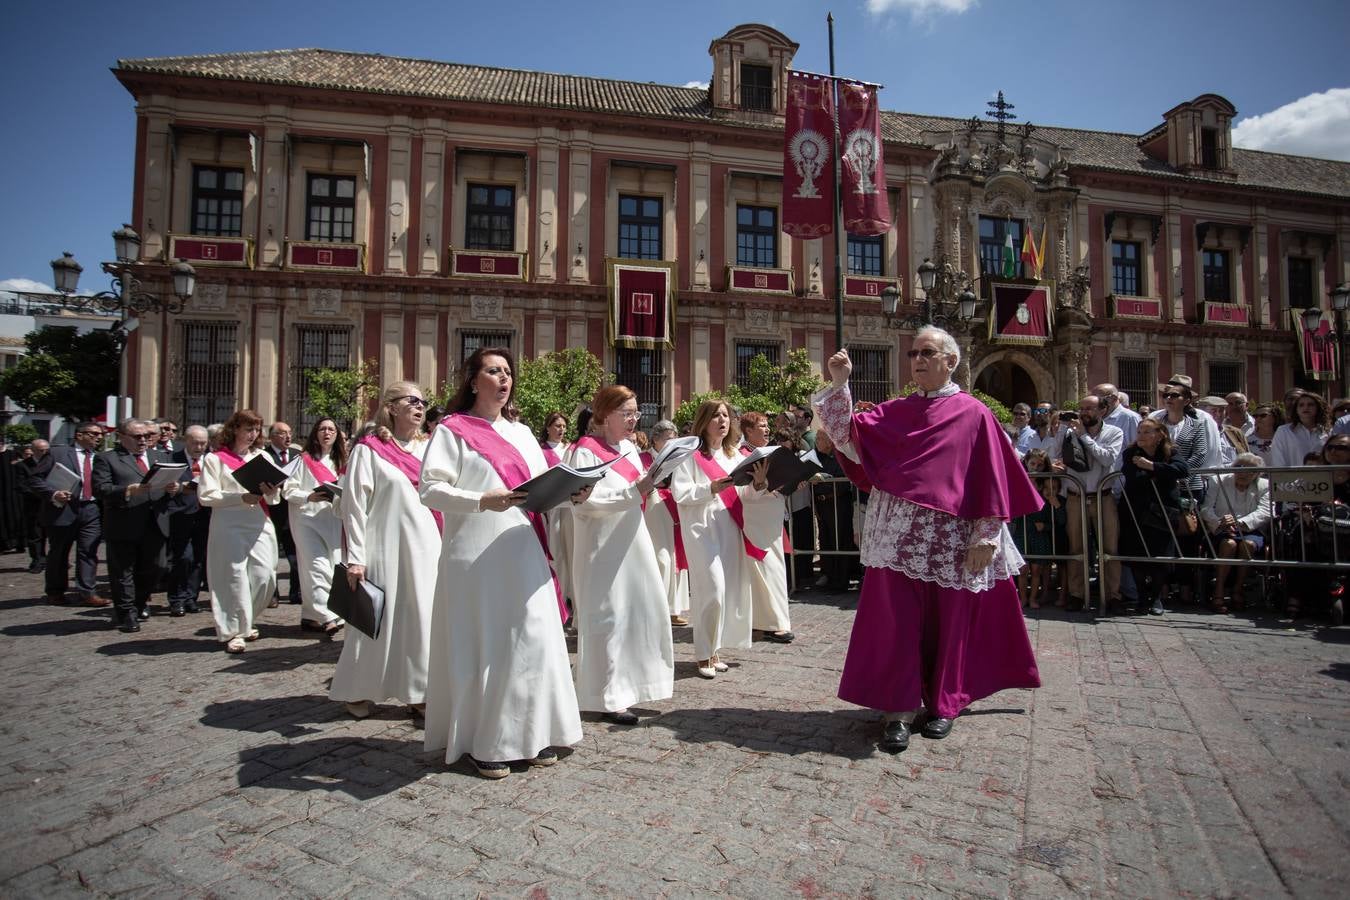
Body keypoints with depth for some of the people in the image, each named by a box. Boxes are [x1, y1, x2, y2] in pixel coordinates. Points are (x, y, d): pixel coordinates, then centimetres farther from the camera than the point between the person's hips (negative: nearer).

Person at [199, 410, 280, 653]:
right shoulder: (215, 459, 3)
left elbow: (274, 499, 16)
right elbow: (206, 495, -6)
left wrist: (271, 493, -7)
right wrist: (241, 498, -16)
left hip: (260, 524, 4)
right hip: (229, 526, -4)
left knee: (265, 576, -1)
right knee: (234, 578, -7)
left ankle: (245, 622, 21)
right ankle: (233, 632, 5)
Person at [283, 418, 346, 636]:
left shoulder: (339, 462, 17)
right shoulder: (303, 460, 2)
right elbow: (288, 490, -4)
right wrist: (309, 497, -18)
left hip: (332, 520, 5)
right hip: (306, 518, -5)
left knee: (332, 568, 1)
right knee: (318, 568, -14)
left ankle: (310, 616, 12)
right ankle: (328, 617, -15)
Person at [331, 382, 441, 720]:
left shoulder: (427, 447, 10)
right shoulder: (369, 449, -4)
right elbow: (354, 505, -7)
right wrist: (355, 558, -11)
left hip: (426, 547, 4)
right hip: (385, 546, -4)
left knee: (422, 616, 6)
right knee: (379, 619, 5)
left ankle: (418, 692, 18)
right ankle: (358, 690, 25)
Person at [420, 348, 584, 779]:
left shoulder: (521, 433, 18)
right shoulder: (452, 430, 0)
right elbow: (431, 489, -10)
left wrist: (570, 493, -3)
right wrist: (482, 501, -23)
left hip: (523, 553, 5)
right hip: (476, 558, -5)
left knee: (533, 639, 3)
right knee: (481, 644, 1)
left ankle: (532, 733, 18)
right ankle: (483, 742, 14)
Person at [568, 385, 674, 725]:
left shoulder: (630, 447, 12)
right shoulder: (586, 451, -11)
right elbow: (583, 502, -21)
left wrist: (648, 484, 0)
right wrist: (633, 492, -24)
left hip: (631, 543, 8)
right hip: (602, 547, -8)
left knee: (638, 611, 10)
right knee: (608, 617, -3)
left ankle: (630, 682, 26)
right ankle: (610, 698, 8)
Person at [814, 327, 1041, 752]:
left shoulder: (974, 414, 1)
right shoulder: (894, 412, 10)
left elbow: (990, 480, -2)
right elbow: (849, 438, -2)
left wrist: (985, 537, -7)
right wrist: (839, 383, -8)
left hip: (950, 539, -2)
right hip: (898, 535, 2)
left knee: (948, 622, 9)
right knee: (897, 620, 0)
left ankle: (943, 704, 26)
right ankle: (899, 709, 8)